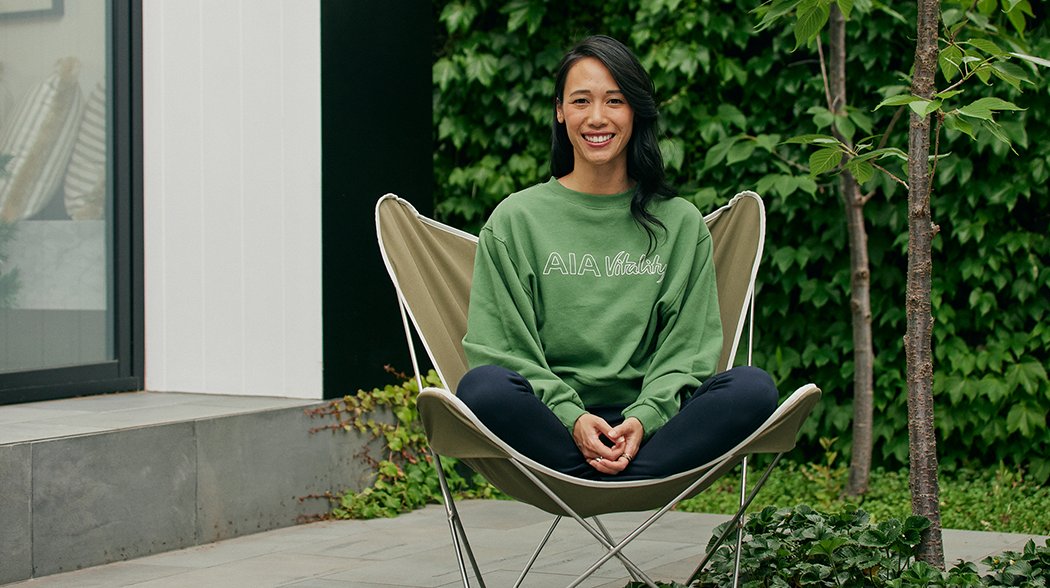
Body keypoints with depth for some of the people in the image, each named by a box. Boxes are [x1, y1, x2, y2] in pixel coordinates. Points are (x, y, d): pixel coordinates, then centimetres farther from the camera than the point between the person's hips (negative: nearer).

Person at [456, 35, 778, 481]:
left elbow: (688, 346, 7)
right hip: (549, 423, -2)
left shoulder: (682, 223, 13)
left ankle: (599, 486, -32)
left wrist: (644, 418, -13)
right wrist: (571, 417, -14)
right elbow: (501, 346, 3)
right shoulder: (515, 219, 9)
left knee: (753, 388, -27)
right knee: (484, 387, -34)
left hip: (646, 425, 2)